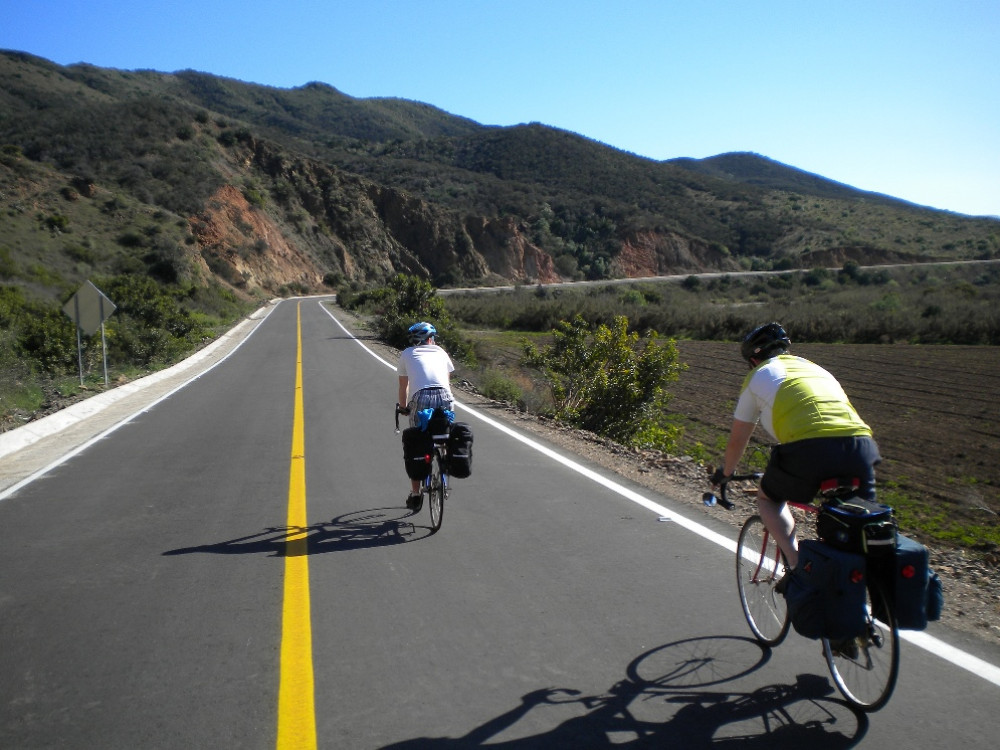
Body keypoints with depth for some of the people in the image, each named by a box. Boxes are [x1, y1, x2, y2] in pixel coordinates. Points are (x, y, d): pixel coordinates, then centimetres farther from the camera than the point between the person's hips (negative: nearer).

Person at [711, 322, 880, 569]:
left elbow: (737, 441, 29)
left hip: (809, 447, -4)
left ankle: (797, 565, 7)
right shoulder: (814, 368, 34)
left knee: (767, 498, 24)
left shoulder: (758, 376, 22)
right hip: (861, 444, 4)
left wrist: (725, 473, 48)